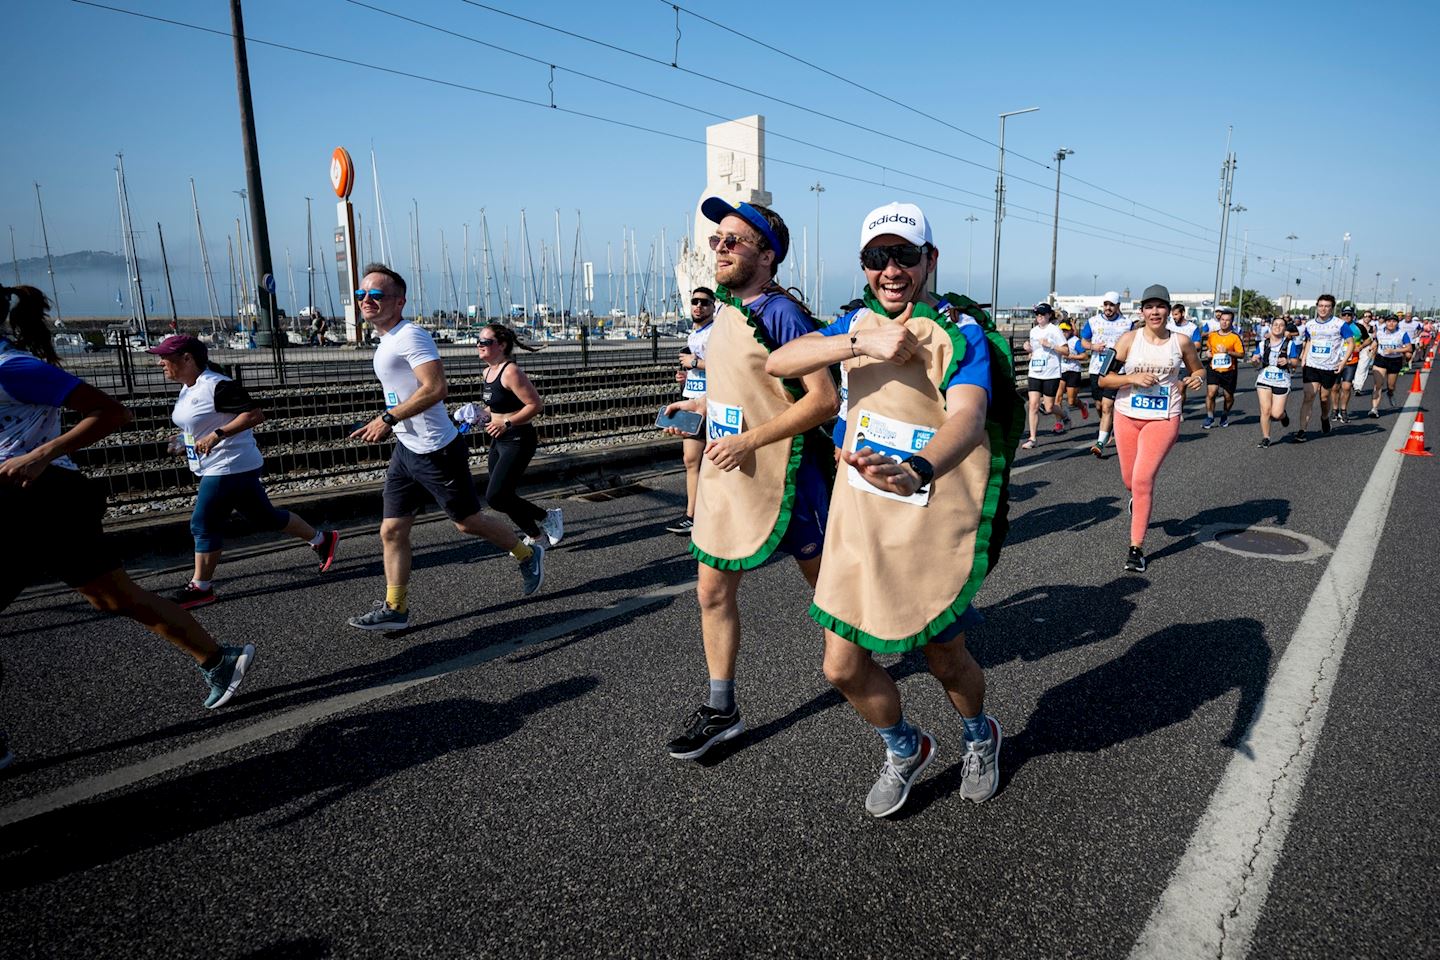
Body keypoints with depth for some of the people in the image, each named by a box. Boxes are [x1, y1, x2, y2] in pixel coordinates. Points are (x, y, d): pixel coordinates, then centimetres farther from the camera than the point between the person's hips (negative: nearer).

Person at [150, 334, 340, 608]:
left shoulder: (216, 386, -19)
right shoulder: (188, 389, 12)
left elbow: (255, 414, -26)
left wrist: (217, 435, -29)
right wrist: (185, 443, 11)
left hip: (229, 467, -10)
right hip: (215, 468, 10)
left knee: (204, 525, -5)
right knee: (264, 517, 14)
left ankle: (201, 588, 7)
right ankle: (322, 539, 24)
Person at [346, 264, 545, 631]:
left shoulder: (409, 336, -17)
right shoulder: (386, 342, 13)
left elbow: (436, 388, -28)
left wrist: (389, 418, -23)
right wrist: (383, 423, 17)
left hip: (436, 451, -9)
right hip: (407, 450, 9)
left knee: (467, 521, 6)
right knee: (392, 531, 8)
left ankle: (527, 554, 28)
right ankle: (395, 609, 18)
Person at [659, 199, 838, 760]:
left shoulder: (781, 313, -17)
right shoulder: (725, 308, 9)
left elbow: (823, 398, -23)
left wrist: (748, 440, -23)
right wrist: (701, 405, 8)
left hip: (781, 477, -8)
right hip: (724, 476, 8)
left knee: (824, 580, 13)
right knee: (713, 592, 9)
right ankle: (721, 710, 22)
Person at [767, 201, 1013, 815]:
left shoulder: (959, 332, -11)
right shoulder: (862, 320, 5)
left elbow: (967, 418, -31)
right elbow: (778, 362, -9)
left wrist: (915, 472, -52)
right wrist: (862, 343, -24)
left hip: (932, 525, -4)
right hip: (857, 519, 4)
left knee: (944, 659, 13)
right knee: (843, 667, 6)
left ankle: (980, 738, 49)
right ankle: (905, 751, 37)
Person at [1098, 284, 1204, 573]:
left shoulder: (1181, 341, 0)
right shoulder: (1129, 339, -3)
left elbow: (1197, 370, 16)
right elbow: (1104, 378, -3)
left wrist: (1196, 379, -7)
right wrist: (1133, 378, -18)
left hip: (1164, 419, -2)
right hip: (1127, 416, 2)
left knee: (1142, 479, -14)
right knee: (1130, 480, 12)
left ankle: (1137, 547, -6)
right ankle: (1138, 498, 52)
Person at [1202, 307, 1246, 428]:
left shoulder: (1235, 337, -6)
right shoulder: (1212, 335, 5)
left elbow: (1242, 355, -8)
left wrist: (1228, 352, -22)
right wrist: (1209, 353, 4)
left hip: (1229, 371, -1)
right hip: (1214, 369, 1)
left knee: (1229, 396, 11)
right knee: (1210, 392, -15)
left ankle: (1225, 415, 36)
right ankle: (1210, 418, -5)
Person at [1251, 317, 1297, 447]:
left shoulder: (1290, 343, 0)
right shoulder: (1263, 343, 6)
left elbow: (1294, 363, 1)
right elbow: (1257, 361, 9)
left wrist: (1288, 361, -21)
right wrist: (1255, 360, -14)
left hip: (1282, 382, -1)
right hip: (1264, 379, 1)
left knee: (1276, 414, -6)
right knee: (1265, 410, -7)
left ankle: (1283, 415, 32)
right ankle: (1265, 438, 4)